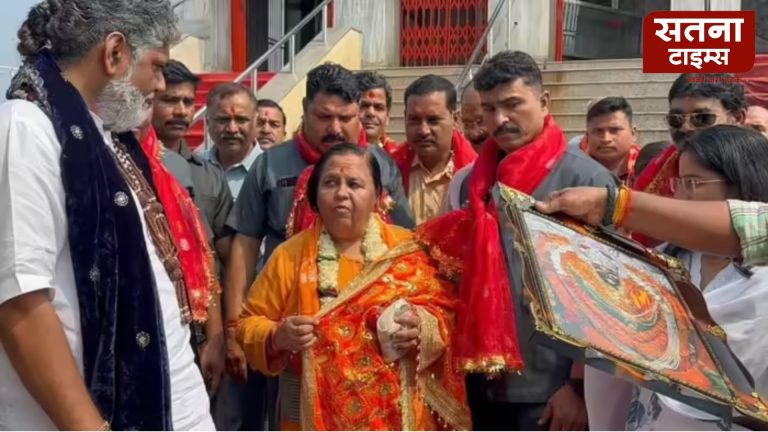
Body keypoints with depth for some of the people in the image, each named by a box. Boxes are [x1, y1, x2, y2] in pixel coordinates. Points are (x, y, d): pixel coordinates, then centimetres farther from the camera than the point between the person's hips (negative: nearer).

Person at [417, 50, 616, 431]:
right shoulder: (471, 182, 5)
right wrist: (459, 368, 5)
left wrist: (579, 386, -11)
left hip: (548, 392, -5)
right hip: (482, 385, 5)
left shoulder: (586, 179, -10)